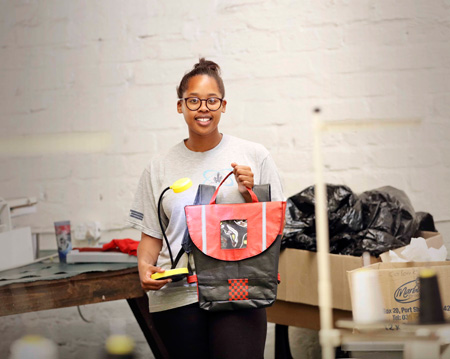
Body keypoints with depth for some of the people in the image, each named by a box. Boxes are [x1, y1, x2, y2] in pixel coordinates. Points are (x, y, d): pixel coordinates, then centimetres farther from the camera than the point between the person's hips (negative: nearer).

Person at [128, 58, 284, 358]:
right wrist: (145, 265, -5)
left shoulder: (254, 156, 6)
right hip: (176, 296, 2)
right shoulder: (160, 168, 11)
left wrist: (248, 194, -9)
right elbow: (151, 234, 14)